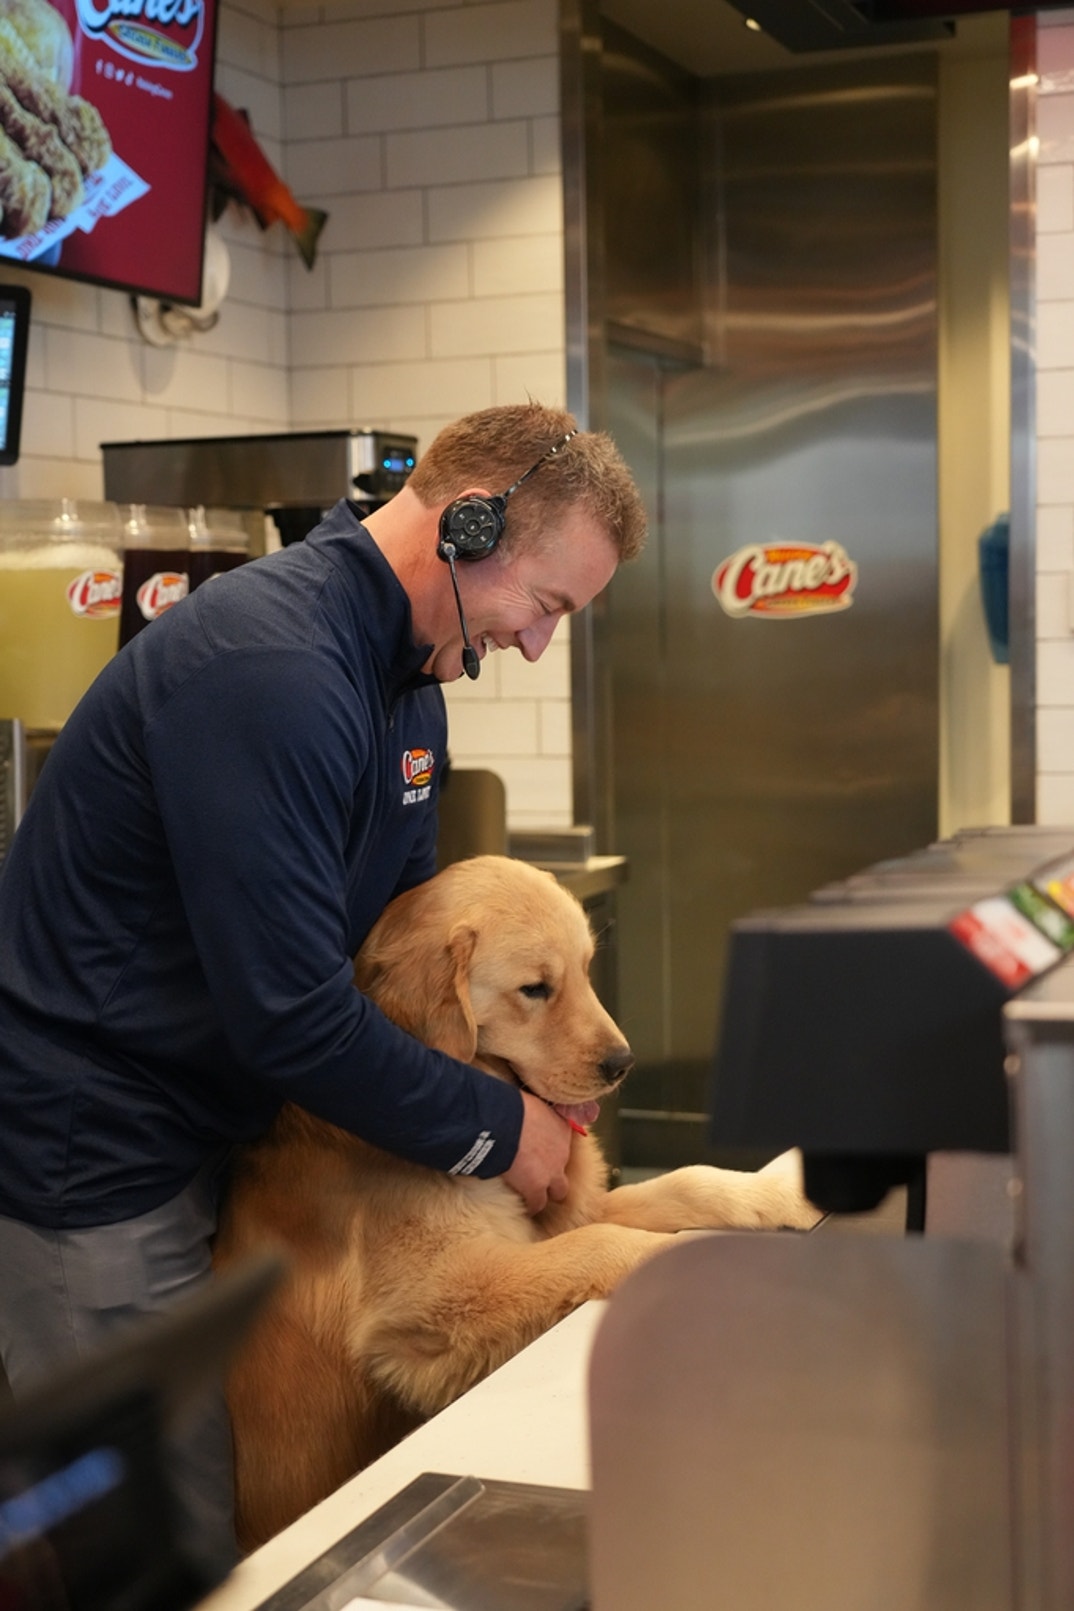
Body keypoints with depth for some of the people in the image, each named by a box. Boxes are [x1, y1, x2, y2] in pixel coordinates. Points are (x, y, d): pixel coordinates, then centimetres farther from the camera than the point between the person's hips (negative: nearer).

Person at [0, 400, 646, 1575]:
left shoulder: (404, 672, 6)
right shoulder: (271, 671, -26)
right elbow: (292, 1012, -27)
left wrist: (521, 1074, 2)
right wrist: (492, 1131, -14)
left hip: (210, 1119, 9)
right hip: (95, 1161, -9)